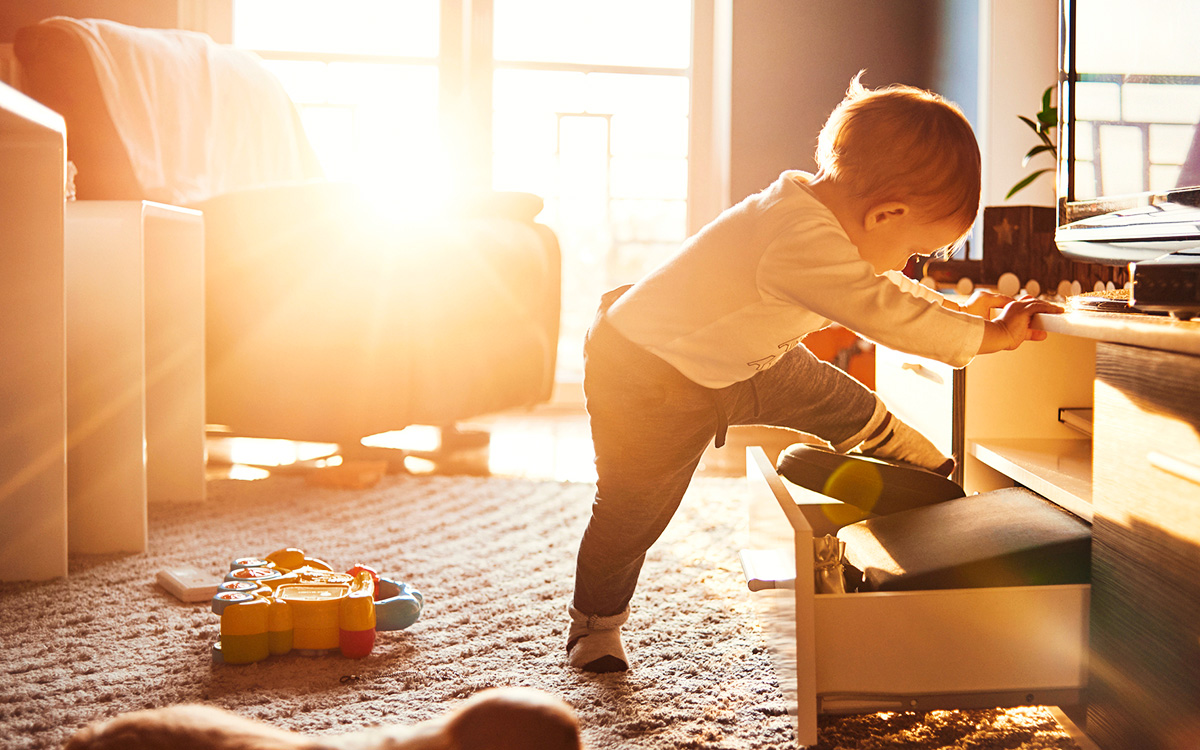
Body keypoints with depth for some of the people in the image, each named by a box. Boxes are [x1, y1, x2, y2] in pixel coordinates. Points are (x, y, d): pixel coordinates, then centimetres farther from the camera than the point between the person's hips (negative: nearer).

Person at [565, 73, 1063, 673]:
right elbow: (888, 314, -35)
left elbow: (881, 288, 13)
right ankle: (595, 622, 25)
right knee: (632, 513, 3)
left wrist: (957, 310, 8)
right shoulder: (805, 242, -38)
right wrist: (991, 335, -26)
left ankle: (938, 477, 32)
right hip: (646, 379, -9)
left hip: (732, 360, 9)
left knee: (845, 405, 11)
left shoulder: (817, 208, -6)